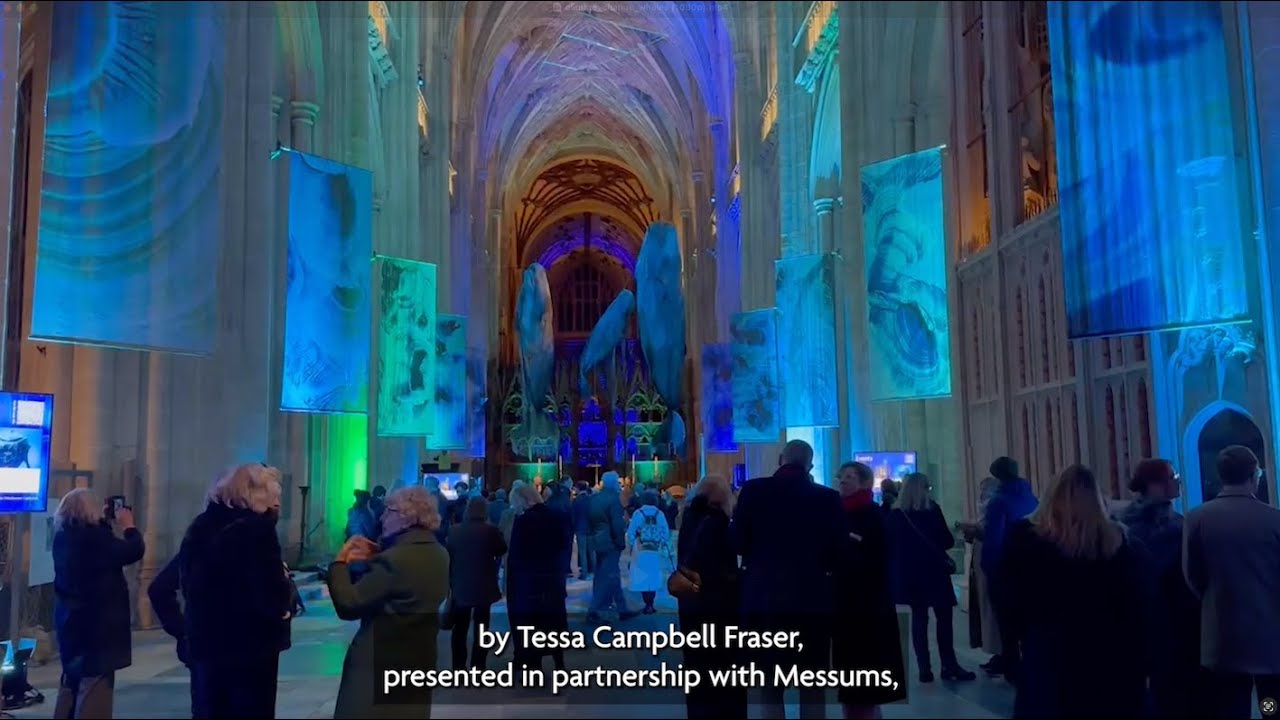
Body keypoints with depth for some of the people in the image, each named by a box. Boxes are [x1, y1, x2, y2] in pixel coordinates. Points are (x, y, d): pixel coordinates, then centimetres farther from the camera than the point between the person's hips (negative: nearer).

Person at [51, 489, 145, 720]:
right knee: (94, 688, -2)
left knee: (71, 684, 22)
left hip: (70, 622, 9)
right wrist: (128, 526, -6)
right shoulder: (93, 536, -24)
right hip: (97, 623, -9)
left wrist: (105, 523, 14)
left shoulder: (63, 537, 1)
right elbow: (135, 550, -20)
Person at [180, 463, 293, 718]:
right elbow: (273, 593, -21)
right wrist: (286, 592, -1)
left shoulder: (200, 527, 8)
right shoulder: (256, 527, -16)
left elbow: (189, 584, 16)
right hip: (250, 644, -7)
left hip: (205, 642, 8)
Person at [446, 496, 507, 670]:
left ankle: (459, 666, 17)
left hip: (460, 585, 3)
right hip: (483, 586, -3)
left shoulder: (454, 530, -3)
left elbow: (449, 557, 3)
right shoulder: (490, 530, -13)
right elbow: (502, 550, 2)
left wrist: (450, 582, 12)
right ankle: (477, 667, 4)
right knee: (480, 628, 4)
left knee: (460, 628, 13)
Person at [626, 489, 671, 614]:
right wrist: (663, 546, 9)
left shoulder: (638, 513, -7)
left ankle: (647, 605, 0)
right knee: (653, 577, 11)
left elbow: (631, 532, -6)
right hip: (656, 551, 2)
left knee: (642, 577, 4)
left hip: (640, 550, -2)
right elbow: (666, 532, -2)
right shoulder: (660, 514, -3)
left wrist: (631, 546, 5)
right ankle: (650, 605, 9)